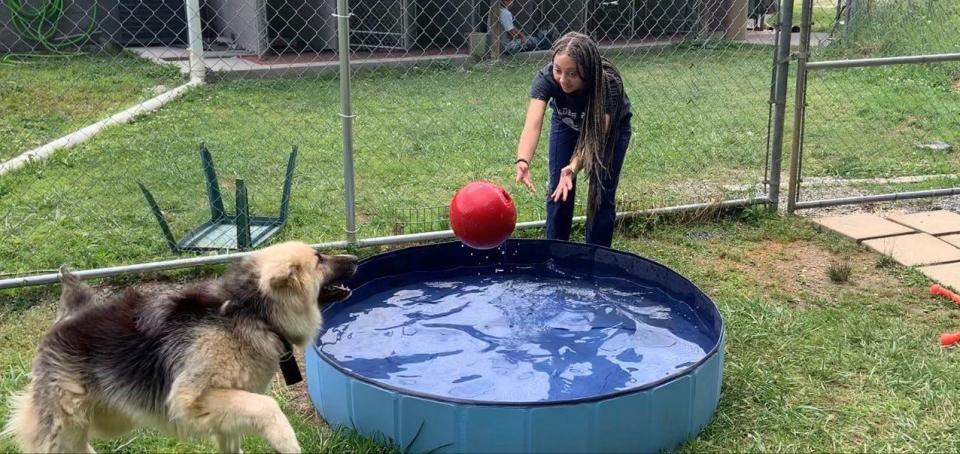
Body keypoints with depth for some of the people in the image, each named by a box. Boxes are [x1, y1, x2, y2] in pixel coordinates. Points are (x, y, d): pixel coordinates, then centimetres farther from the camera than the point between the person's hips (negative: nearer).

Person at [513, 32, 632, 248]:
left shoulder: (609, 84, -41)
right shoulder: (546, 78, -37)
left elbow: (597, 135, -48)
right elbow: (533, 123, -50)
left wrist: (573, 167, -66)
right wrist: (523, 161, -68)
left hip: (611, 126, -2)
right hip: (567, 123, 2)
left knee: (602, 194, -7)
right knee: (558, 191, -4)